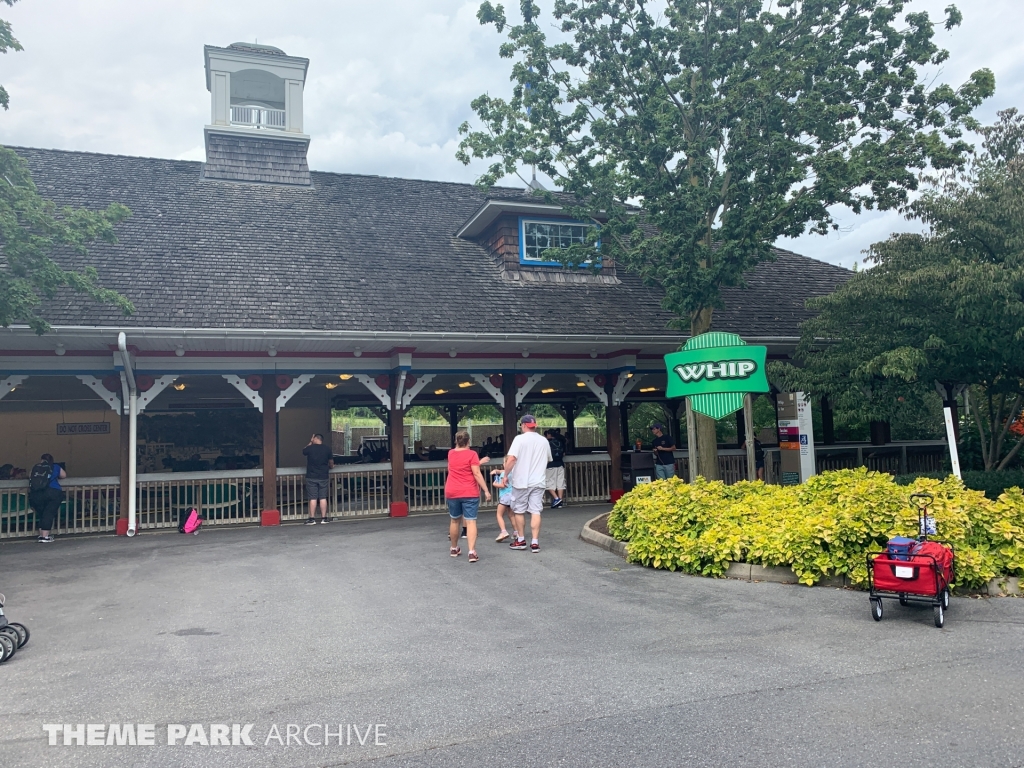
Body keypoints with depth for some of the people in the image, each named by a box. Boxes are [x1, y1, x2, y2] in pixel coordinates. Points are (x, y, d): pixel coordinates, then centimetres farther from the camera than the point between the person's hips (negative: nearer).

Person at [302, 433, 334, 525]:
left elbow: (303, 451, 16)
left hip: (311, 477, -2)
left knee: (313, 498, 1)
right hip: (324, 477, 2)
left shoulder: (310, 448, -8)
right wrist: (329, 467, 30)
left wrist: (310, 443, 20)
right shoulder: (327, 449, -1)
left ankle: (312, 519, 3)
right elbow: (331, 463, 9)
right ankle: (324, 518, 8)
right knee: (323, 498, 6)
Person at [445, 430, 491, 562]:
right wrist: (486, 490, -13)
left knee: (455, 520, 18)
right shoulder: (472, 454, -9)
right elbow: (476, 474, -15)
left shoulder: (451, 453, 7)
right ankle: (472, 552, -17)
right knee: (471, 521, -6)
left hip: (452, 492, 4)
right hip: (470, 493, -4)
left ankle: (454, 549, 31)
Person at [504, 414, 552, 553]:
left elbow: (511, 459, -19)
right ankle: (535, 543, -2)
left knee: (519, 511, 11)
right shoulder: (544, 441, 7)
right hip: (538, 482, 4)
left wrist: (506, 475, -8)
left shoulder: (520, 439, -10)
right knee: (535, 511, 2)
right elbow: (548, 460, 22)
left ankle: (521, 540, 21)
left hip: (521, 481, -3)